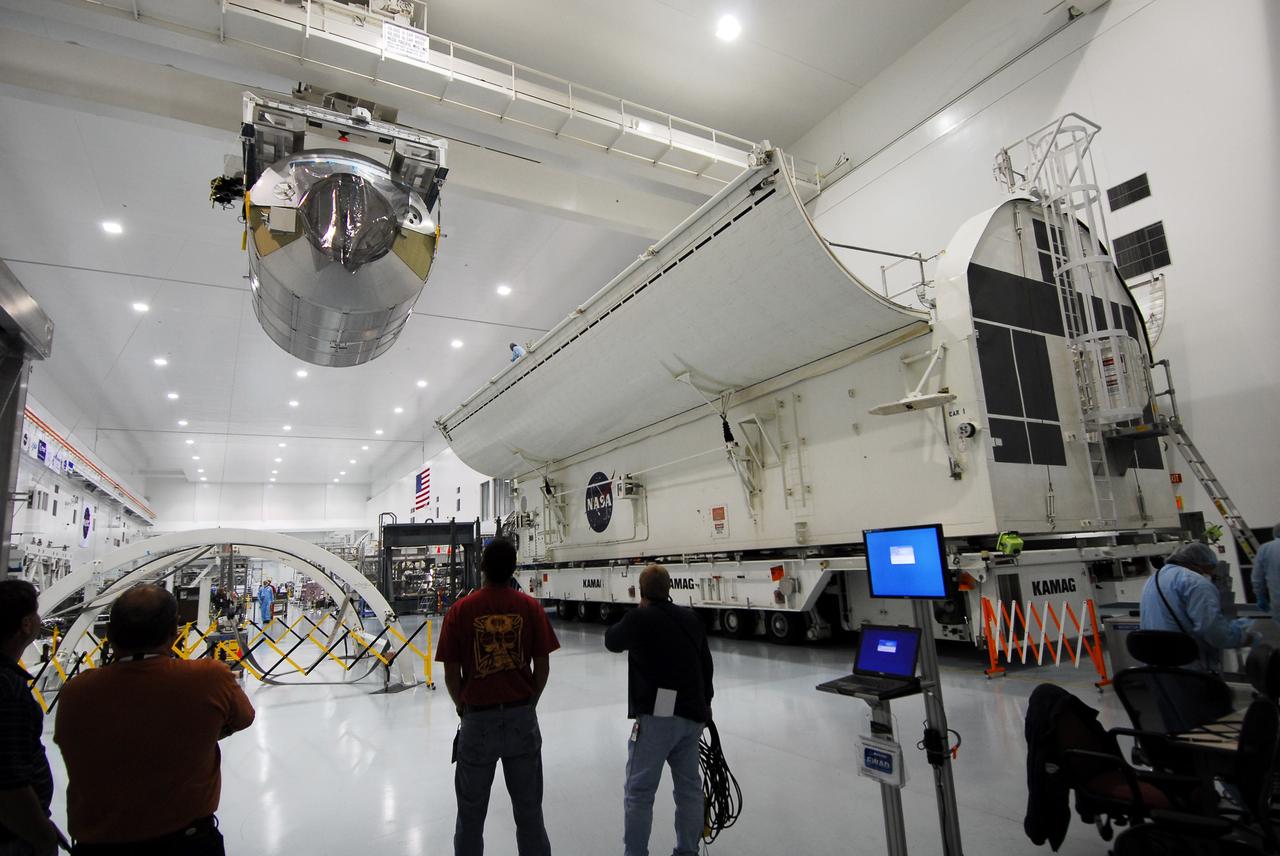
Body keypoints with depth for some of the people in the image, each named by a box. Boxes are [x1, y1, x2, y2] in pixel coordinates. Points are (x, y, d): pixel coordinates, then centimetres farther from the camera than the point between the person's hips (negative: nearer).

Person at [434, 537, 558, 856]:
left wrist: (463, 708, 12)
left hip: (478, 718, -1)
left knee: (471, 812, 17)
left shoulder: (459, 610, -9)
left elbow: (451, 673, -5)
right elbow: (543, 666, -2)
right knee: (529, 809, 15)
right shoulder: (531, 607, -6)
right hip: (523, 717, 1)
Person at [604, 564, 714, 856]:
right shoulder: (691, 618, 7)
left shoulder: (639, 618, -10)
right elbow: (706, 664, 16)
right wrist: (704, 704, 29)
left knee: (639, 791, 4)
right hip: (693, 715, 7)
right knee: (689, 787, 17)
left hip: (658, 715, -6)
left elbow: (612, 642, 9)